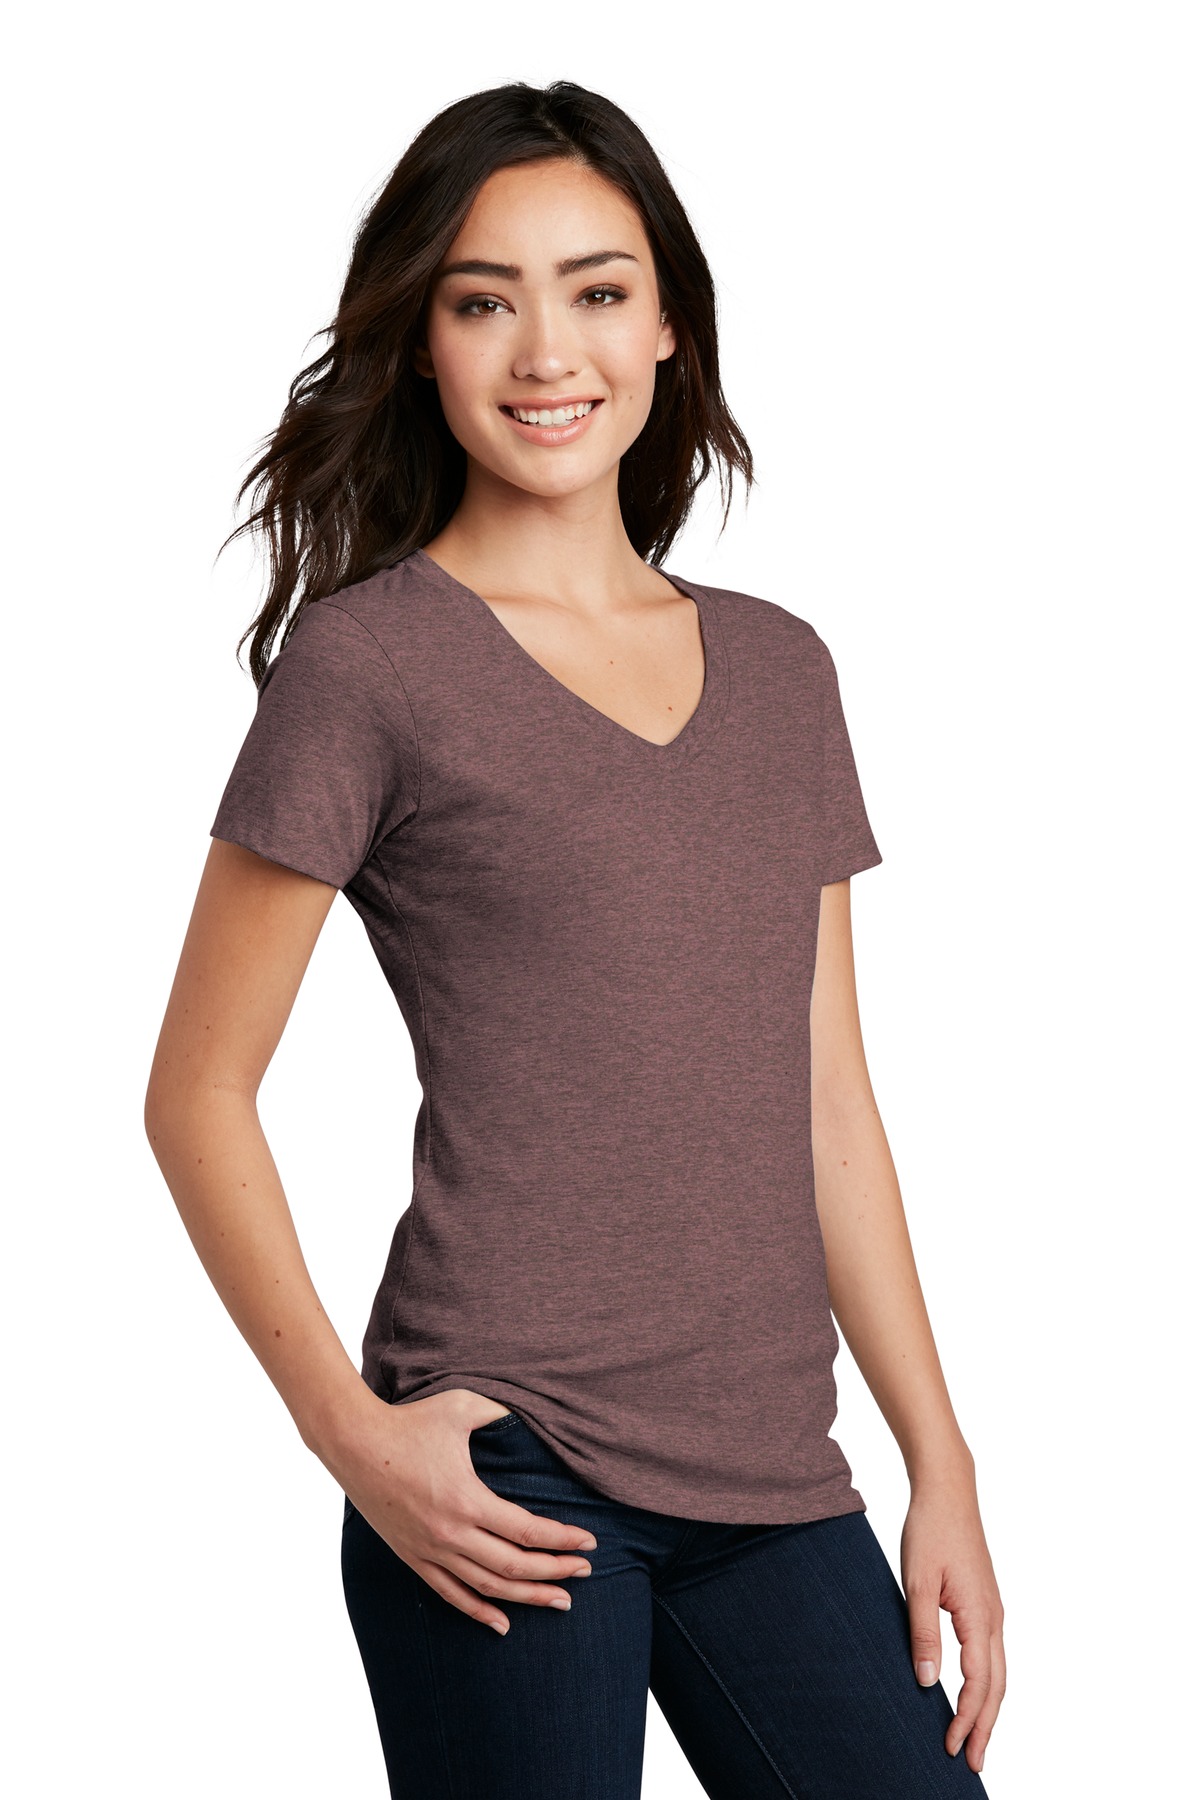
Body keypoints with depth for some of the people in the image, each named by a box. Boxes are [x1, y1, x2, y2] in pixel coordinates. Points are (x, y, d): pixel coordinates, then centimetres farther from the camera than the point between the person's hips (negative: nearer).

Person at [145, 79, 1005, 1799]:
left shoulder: (779, 671, 12)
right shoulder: (369, 660, -3)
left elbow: (829, 1104, 14)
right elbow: (198, 1095, -2)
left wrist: (942, 1461, 11)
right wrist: (348, 1431, -11)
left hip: (773, 1483, 5)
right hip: (506, 1479, -5)